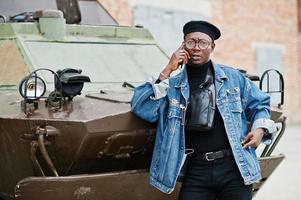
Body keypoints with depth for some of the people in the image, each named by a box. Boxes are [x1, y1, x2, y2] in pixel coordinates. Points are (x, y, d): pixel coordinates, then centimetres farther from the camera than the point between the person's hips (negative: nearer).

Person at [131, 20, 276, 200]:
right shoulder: (173, 85, 8)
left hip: (234, 167, 0)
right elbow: (141, 108, -5)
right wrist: (167, 71, -6)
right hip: (196, 171, 0)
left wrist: (260, 130, 0)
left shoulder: (233, 77, 10)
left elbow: (259, 104, 20)